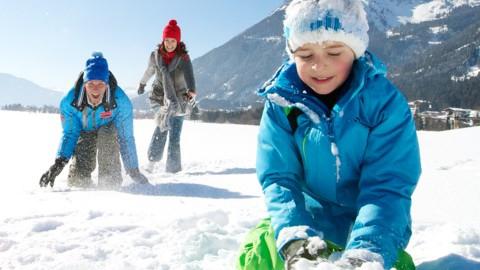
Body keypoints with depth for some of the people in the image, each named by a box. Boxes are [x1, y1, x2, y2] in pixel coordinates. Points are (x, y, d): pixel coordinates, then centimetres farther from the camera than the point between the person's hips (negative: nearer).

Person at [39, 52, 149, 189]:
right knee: (77, 180, -15)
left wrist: (134, 172, -22)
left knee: (107, 133, -37)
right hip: (84, 133, 1)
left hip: (109, 132, 0)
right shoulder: (69, 101, -29)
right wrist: (59, 162, -31)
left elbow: (126, 137, -25)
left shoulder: (120, 101, -33)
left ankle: (111, 180, -21)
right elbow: (69, 134, -16)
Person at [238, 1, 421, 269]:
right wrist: (294, 237, -35)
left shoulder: (386, 101, -16)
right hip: (305, 220, 1)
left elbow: (388, 184, -22)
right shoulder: (282, 101, -12)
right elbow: (278, 177, -16)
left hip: (365, 225, 0)